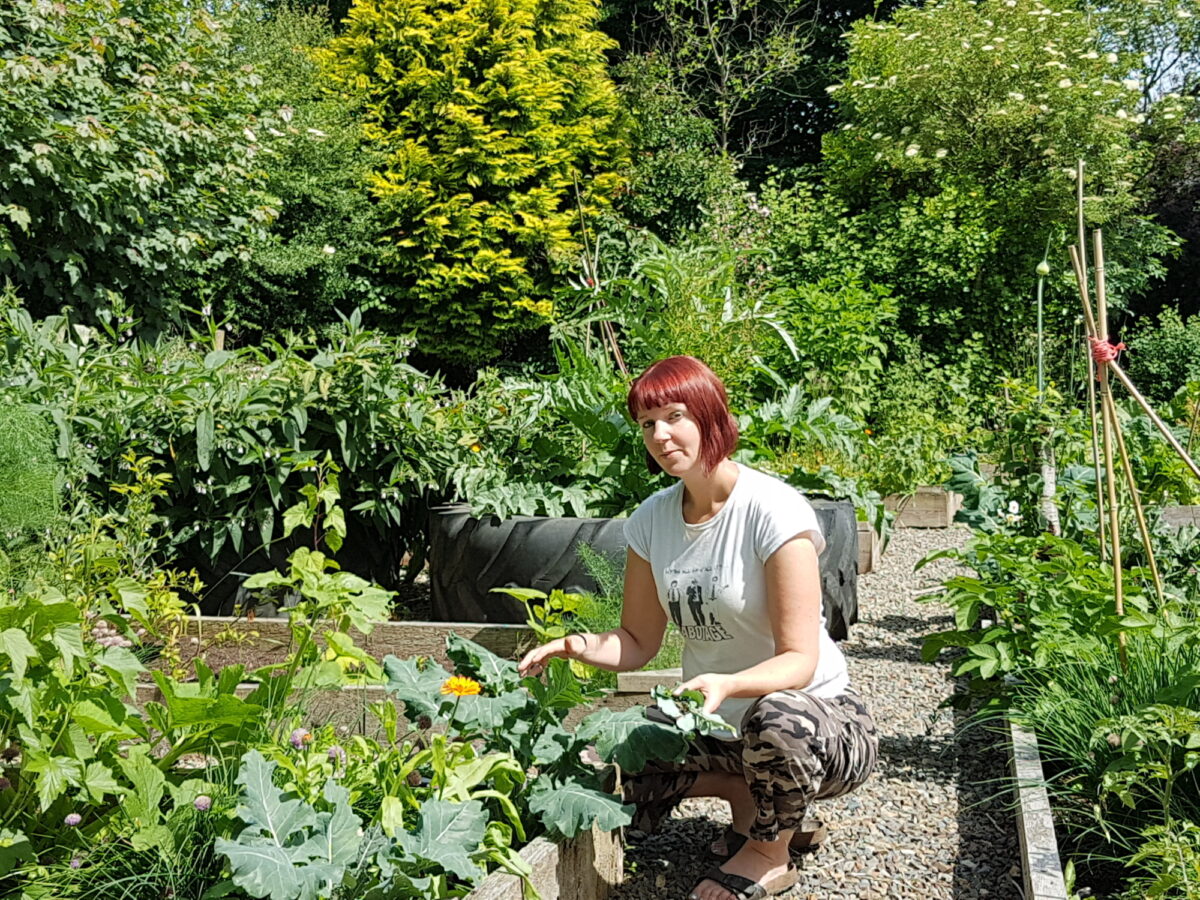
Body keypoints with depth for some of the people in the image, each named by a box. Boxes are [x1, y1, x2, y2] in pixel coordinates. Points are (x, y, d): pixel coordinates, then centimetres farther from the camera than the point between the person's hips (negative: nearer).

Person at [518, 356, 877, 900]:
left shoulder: (774, 510, -20)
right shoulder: (651, 520, -1)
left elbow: (798, 661, -23)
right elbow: (637, 644, 3)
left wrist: (727, 684, -42)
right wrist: (578, 646, -18)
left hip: (820, 716, -5)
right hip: (716, 722, 6)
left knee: (777, 718, -39)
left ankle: (769, 853, -5)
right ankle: (752, 798, 11)